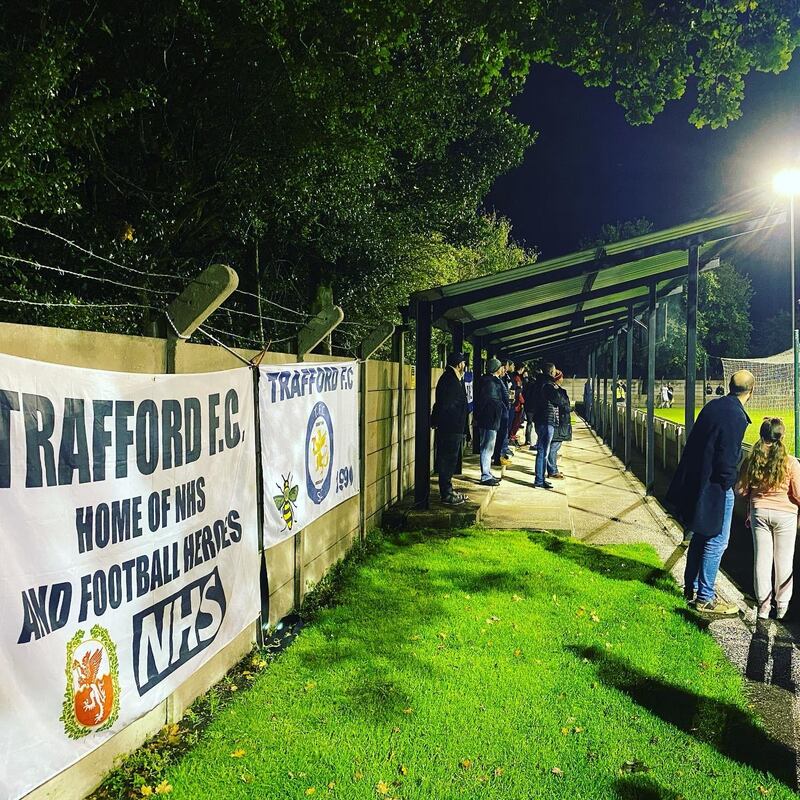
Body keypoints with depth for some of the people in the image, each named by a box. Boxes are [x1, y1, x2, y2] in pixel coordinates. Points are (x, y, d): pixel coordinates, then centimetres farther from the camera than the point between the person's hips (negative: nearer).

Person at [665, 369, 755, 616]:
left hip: (694, 482, 8)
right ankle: (705, 598, 11)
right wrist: (728, 483, -5)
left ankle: (690, 588, 30)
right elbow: (728, 459, -22)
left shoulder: (711, 407, 5)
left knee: (699, 536, 19)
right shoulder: (736, 417, -19)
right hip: (715, 487, -8)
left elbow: (694, 444, 11)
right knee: (716, 542, 3)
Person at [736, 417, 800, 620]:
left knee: (762, 559, 10)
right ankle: (782, 606, 19)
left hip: (759, 512, 2)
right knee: (783, 561, 11)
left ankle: (763, 605, 16)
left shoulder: (751, 461, -7)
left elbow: (741, 490, -1)